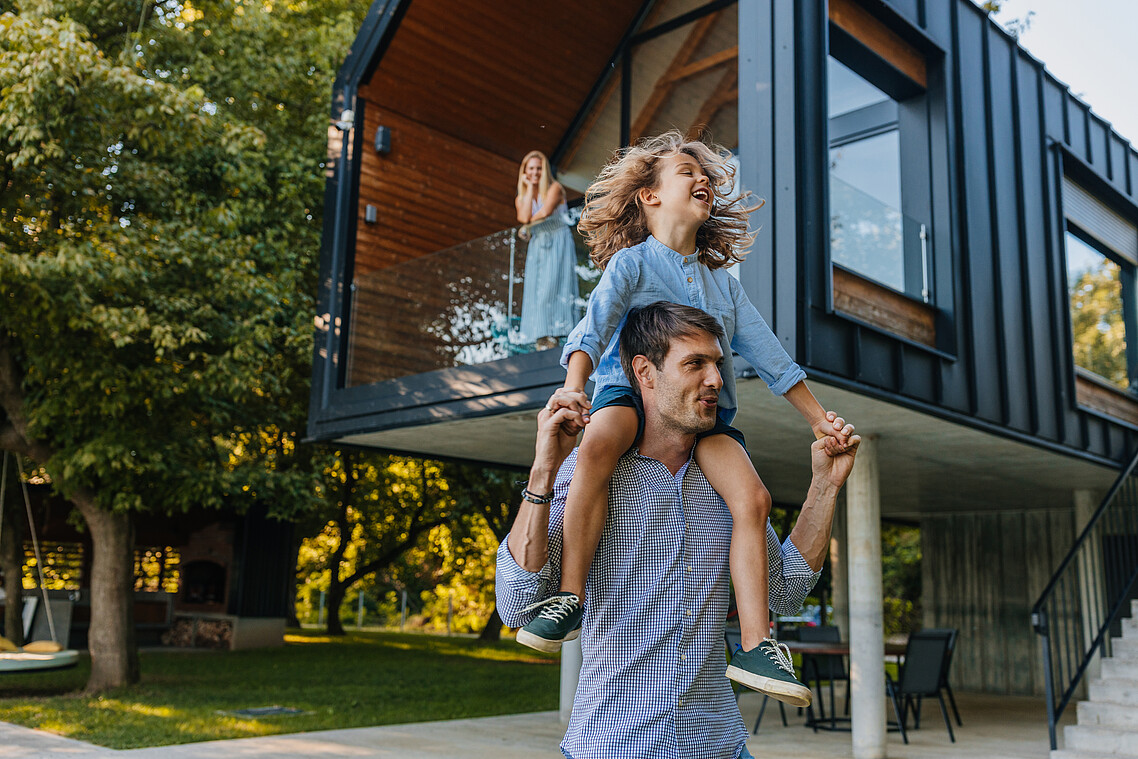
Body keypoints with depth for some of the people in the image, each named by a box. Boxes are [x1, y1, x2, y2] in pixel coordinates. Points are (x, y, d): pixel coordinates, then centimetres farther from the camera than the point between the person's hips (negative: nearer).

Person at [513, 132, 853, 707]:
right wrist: (574, 386, -31)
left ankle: (756, 645, -21)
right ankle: (569, 597, -31)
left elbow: (771, 357, 20)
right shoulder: (632, 262, 5)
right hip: (630, 390, -4)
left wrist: (819, 419, 13)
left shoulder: (723, 283, 20)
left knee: (752, 497, -24)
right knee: (598, 445, -39)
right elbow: (593, 327, -11)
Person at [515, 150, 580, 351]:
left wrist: (529, 221, 1)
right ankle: (541, 336, -9)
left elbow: (545, 212, -17)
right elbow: (524, 217, -8)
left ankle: (553, 334, -16)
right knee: (535, 288, -6)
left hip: (558, 243, -5)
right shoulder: (521, 198, 14)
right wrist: (529, 188, 0)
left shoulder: (554, 188, 0)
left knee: (552, 286, -14)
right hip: (537, 246, 5)